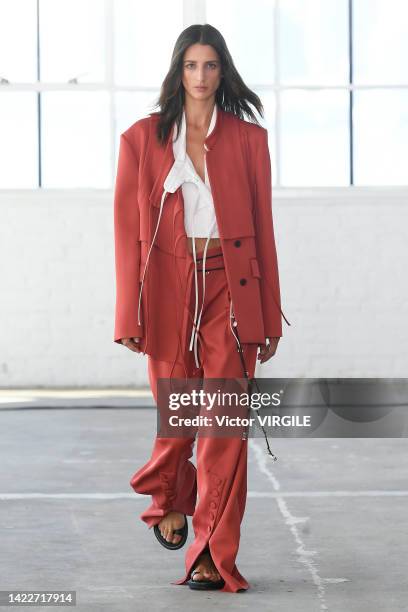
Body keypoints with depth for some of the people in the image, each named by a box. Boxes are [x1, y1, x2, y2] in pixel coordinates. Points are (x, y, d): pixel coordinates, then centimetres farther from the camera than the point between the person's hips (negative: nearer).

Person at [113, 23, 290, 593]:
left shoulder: (248, 138, 6)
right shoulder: (143, 139, 4)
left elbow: (263, 227, 6)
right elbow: (130, 230, 2)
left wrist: (269, 315, 4)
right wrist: (131, 315, -3)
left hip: (231, 290, 0)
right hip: (169, 292, 0)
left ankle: (214, 558, -1)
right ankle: (171, 502, 39)